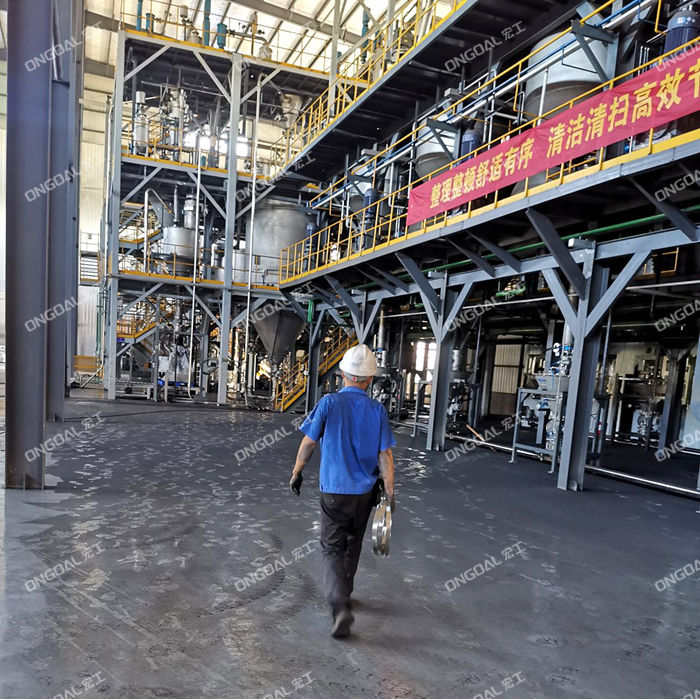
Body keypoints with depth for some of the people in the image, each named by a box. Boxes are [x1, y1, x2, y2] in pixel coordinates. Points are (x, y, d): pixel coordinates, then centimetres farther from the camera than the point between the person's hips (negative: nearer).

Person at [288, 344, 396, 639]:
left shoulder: (329, 402, -11)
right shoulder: (377, 409, -6)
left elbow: (308, 442, -6)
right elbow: (385, 454, -6)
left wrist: (296, 473, 8)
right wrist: (389, 493, 0)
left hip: (334, 490, -3)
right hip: (365, 492, 3)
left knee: (333, 548, 6)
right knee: (353, 544, 22)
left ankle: (340, 606, -9)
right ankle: (342, 593, 39)